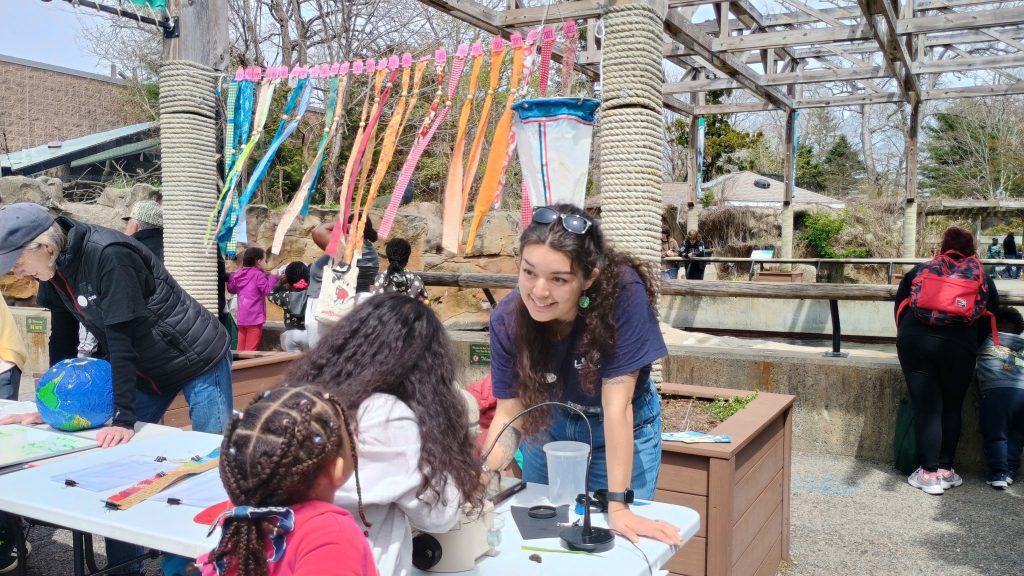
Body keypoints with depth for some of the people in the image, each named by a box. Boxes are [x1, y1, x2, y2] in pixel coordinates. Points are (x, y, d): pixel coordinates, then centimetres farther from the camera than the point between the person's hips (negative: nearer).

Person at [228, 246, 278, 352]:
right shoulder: (258, 274, -11)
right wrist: (272, 277, -6)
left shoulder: (239, 274, 11)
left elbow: (231, 289, 21)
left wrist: (232, 276, 34)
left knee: (241, 348, 13)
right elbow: (266, 289, -16)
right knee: (251, 349, -4)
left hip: (241, 317, 7)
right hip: (254, 317, -7)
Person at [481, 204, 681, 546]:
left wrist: (618, 505, -31)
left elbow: (616, 405, -33)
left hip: (623, 429, -2)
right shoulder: (507, 319, -25)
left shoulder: (623, 293, -36)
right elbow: (509, 413, -19)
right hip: (549, 426, 3)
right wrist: (484, 472, -36)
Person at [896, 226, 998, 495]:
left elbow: (900, 310, 20)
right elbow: (988, 322, 19)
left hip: (914, 340, 0)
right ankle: (945, 470, 20)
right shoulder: (982, 279, 19)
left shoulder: (918, 271, 20)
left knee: (925, 407, 5)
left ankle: (929, 473, 8)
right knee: (951, 408, 15)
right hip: (958, 344, 0)